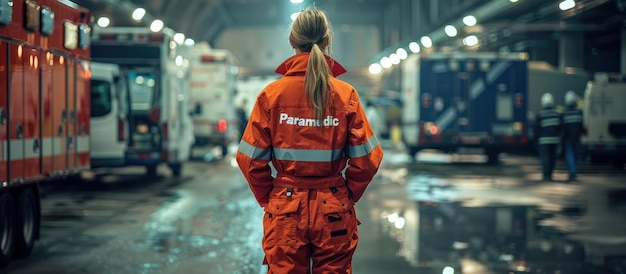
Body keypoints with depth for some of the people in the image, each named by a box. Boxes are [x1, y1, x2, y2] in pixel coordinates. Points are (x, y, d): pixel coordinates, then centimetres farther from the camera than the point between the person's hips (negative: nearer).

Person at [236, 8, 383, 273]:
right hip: (334, 212, 0)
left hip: (285, 210, 0)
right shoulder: (346, 94, -7)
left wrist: (268, 198, 7)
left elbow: (251, 159, -7)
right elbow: (366, 159, -7)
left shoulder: (271, 94, -6)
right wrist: (347, 197, 8)